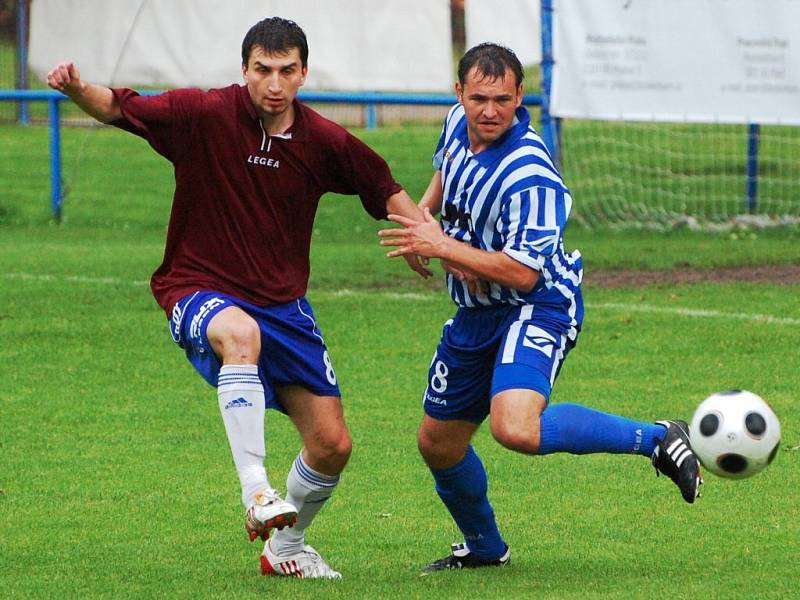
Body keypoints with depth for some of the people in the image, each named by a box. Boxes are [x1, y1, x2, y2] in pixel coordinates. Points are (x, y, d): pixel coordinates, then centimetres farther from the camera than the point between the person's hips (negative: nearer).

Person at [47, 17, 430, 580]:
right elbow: (119, 109, -9)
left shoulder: (325, 142, -4)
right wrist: (77, 89, -29)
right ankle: (256, 492, -42)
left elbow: (384, 189, 10)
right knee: (240, 334, -42)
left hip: (284, 304, 4)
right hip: (200, 292, -4)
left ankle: (286, 548, 29)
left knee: (332, 445, 2)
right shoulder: (204, 115, -12)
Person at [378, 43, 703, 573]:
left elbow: (522, 272, -28)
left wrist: (442, 246, -25)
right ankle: (484, 547, 43)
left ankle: (657, 439, -18)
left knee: (516, 429, -33)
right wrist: (423, 212, 7)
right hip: (475, 314, 9)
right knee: (438, 444, 17)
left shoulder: (529, 176, -27)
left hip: (538, 309, -9)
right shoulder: (459, 124, -1)